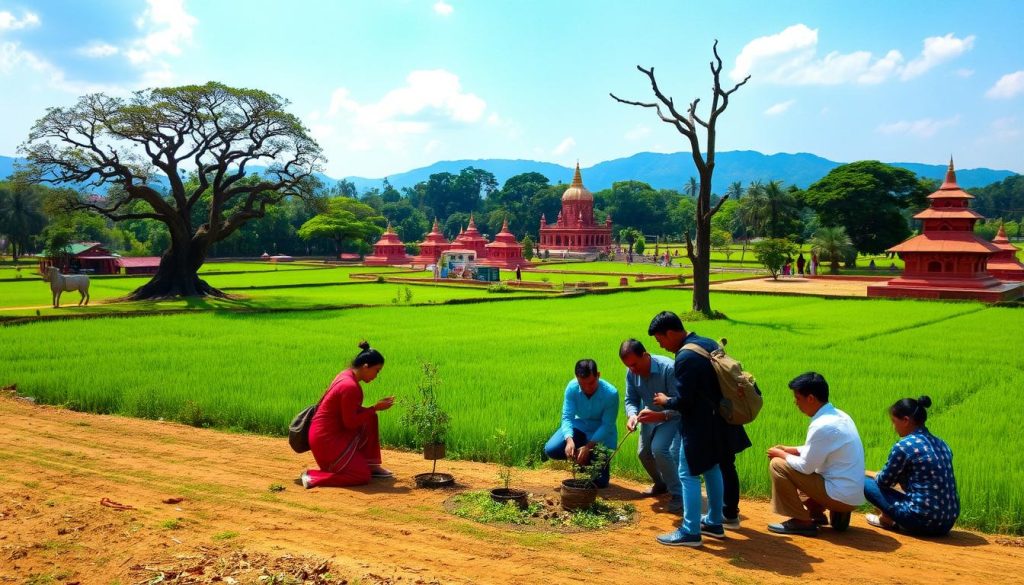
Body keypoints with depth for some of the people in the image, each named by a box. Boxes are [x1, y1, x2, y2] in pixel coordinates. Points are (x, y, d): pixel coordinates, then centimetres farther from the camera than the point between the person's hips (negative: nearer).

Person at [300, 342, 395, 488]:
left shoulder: (346, 375, 7)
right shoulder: (350, 387, -23)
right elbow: (350, 423, -19)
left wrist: (375, 407, 6)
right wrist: (375, 408, -12)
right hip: (326, 439, -10)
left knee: (370, 419, 14)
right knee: (363, 477, -7)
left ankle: (371, 465, 16)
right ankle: (313, 476, -7)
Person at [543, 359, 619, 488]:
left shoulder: (611, 393, -29)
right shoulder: (572, 388, -21)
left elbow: (607, 425, -23)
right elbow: (567, 417, -19)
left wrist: (589, 446, -32)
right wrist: (569, 439, -38)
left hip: (601, 433, -3)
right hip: (579, 426, 3)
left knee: (599, 481, -13)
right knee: (551, 450, -20)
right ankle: (580, 459, 8)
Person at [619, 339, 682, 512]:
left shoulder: (668, 368, -32)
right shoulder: (631, 372, -12)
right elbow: (631, 399, -4)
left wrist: (661, 415, -46)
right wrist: (632, 415, -26)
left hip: (672, 417, -7)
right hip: (649, 416, 7)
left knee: (659, 449, -26)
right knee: (643, 452, 7)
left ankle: (678, 494, -11)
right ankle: (661, 484, 37)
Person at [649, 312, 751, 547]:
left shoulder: (685, 357, -23)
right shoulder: (709, 344, 6)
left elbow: (683, 401, -22)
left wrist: (665, 401, -3)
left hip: (699, 426, -10)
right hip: (718, 421, 10)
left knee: (689, 475, -1)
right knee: (712, 470, 19)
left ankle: (690, 532, 3)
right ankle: (714, 523, 30)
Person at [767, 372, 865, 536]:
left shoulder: (822, 426, -23)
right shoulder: (839, 416, 5)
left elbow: (805, 467, -16)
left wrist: (781, 454, 0)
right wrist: (789, 450, 12)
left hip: (840, 496, -9)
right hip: (853, 495, 9)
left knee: (778, 465, -8)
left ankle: (801, 521, 0)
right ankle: (816, 512, 15)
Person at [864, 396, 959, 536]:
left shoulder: (904, 446, -13)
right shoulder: (940, 444, 10)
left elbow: (885, 481, -1)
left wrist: (870, 475, 23)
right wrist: (878, 475, 28)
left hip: (922, 521, -8)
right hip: (947, 522, 8)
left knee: (865, 482, 3)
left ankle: (887, 520, 14)